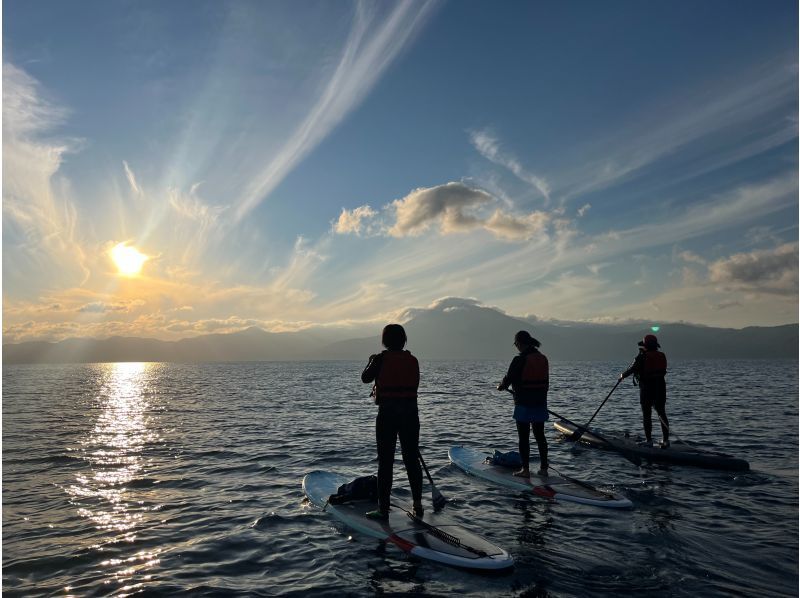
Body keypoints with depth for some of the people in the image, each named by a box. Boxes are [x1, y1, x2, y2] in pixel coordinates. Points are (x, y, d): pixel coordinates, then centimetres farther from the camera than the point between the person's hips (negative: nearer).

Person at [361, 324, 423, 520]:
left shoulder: (381, 359, -10)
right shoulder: (413, 360, 2)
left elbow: (366, 378, 0)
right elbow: (414, 385, 9)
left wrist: (371, 361, 17)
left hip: (387, 414, -3)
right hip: (410, 414, 4)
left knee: (385, 462, 4)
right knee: (412, 459, 14)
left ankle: (383, 509, 8)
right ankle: (418, 504, 20)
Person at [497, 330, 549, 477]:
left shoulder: (519, 360, -17)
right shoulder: (543, 359, 5)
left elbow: (509, 378, -9)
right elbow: (546, 382, 12)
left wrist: (501, 386, 13)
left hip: (524, 405, -6)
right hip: (540, 404, 7)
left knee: (524, 438, 3)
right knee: (540, 436, 15)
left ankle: (525, 470, 7)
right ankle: (543, 468, 22)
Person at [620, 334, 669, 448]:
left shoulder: (642, 357, -11)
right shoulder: (662, 356, 6)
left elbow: (632, 369, -5)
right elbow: (661, 370, 15)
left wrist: (622, 375, 11)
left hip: (646, 388, -5)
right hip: (660, 388, 5)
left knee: (647, 415, 2)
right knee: (662, 414, 11)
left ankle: (649, 440, 3)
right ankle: (666, 440, 10)